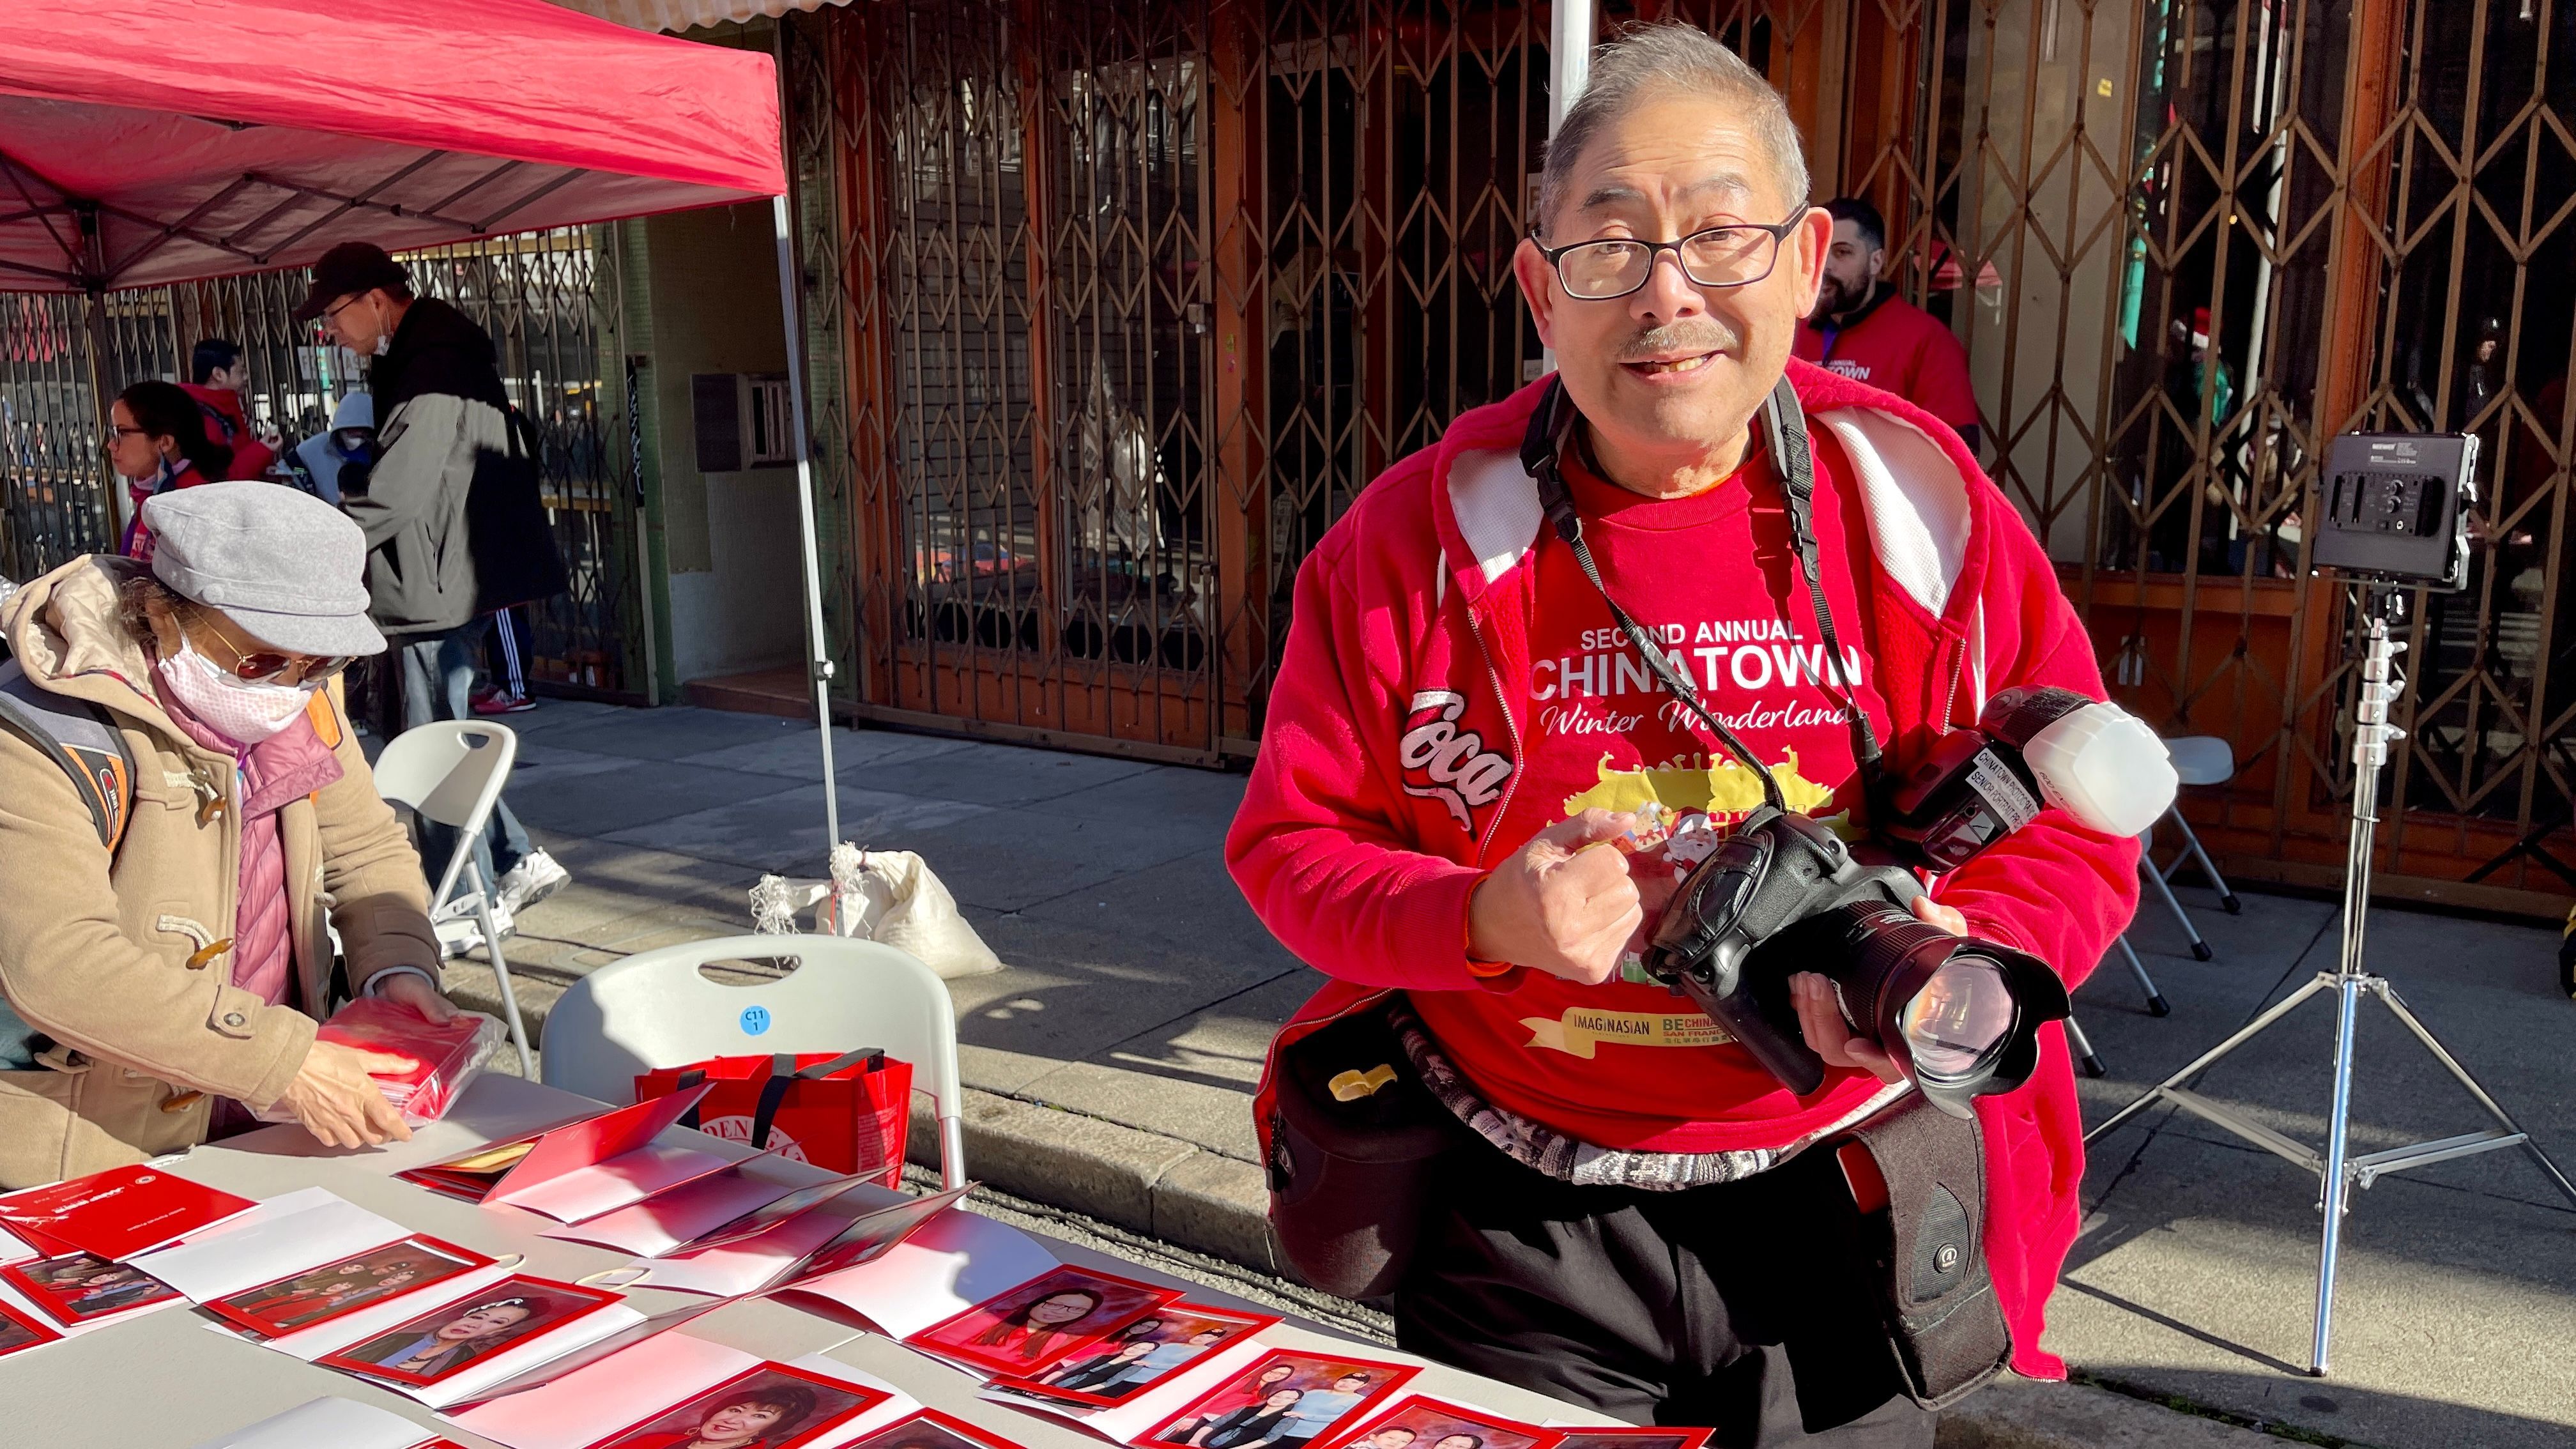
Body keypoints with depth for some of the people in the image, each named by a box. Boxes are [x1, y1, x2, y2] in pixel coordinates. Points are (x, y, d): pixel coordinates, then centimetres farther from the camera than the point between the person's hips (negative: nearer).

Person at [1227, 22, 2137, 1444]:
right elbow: (1291, 841, -4)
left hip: (1843, 1218, 1)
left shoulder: (1923, 509, -7)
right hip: (1518, 1223, 0)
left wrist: (1969, 957, -21)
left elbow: (2076, 820, 0)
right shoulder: (1422, 533, -9)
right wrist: (1484, 921, -22)